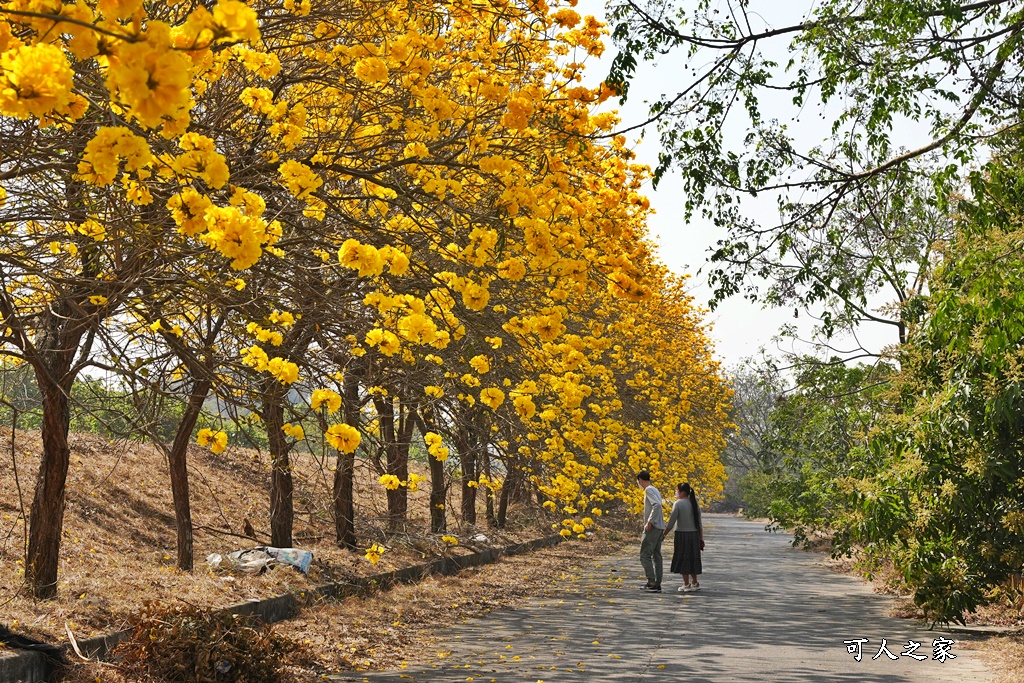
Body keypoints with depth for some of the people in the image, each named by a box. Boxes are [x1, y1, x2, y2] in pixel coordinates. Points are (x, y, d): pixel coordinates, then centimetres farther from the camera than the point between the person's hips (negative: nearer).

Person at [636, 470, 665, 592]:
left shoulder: (649, 490, -10)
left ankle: (651, 582, -10)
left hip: (652, 528, -9)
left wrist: (649, 521, -22)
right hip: (659, 527, 9)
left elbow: (657, 505, -26)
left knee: (644, 555, -5)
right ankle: (658, 584, 9)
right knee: (656, 556, 9)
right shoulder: (655, 490, 18)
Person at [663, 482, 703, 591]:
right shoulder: (695, 504, 7)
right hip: (694, 534, 6)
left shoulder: (678, 504, -10)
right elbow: (699, 524, 9)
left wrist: (664, 535, -3)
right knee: (692, 558, 15)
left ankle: (686, 584, 6)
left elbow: (671, 523, -12)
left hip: (682, 534, -6)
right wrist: (701, 539, 13)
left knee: (683, 559, 3)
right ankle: (694, 583, 21)